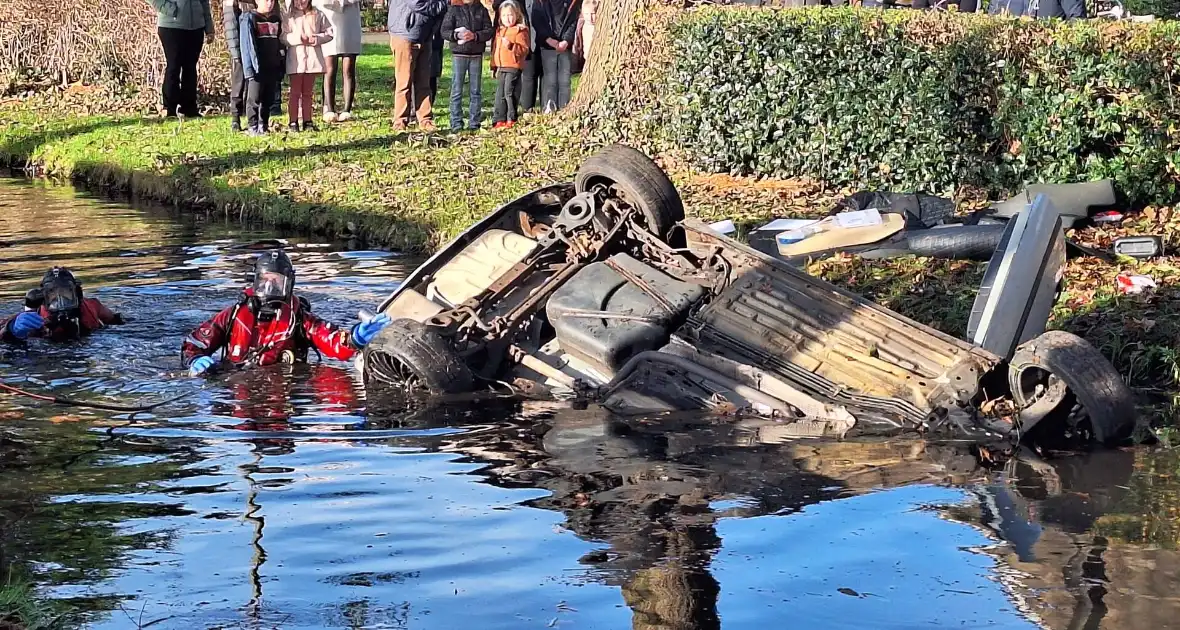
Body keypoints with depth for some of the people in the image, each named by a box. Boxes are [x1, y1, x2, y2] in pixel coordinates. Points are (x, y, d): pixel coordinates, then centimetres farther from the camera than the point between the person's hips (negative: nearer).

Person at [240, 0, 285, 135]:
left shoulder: (276, 19, 14)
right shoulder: (249, 18, -5)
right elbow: (247, 44, -10)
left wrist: (281, 65, 15)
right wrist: (250, 67, -17)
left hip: (272, 67, 6)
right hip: (258, 67, -6)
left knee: (269, 98, 9)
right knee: (254, 98, -3)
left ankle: (264, 125, 17)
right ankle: (253, 127, 0)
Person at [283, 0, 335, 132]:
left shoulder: (318, 15, 6)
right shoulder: (288, 17, 0)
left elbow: (329, 33, 6)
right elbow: (283, 37, -8)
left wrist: (317, 38, -12)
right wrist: (298, 38, -23)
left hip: (313, 58, 2)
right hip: (295, 60, -2)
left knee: (308, 92, 10)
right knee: (295, 92, 2)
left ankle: (307, 121, 15)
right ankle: (293, 122, 5)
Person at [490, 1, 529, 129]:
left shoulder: (520, 30, -7)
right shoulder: (499, 31, 16)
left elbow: (524, 49, -14)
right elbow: (495, 49, 21)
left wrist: (511, 45, -27)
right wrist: (494, 66, 19)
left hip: (513, 67, -8)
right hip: (501, 68, 8)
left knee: (509, 92, -8)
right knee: (500, 94, 9)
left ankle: (511, 119, 0)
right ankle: (499, 120, 15)